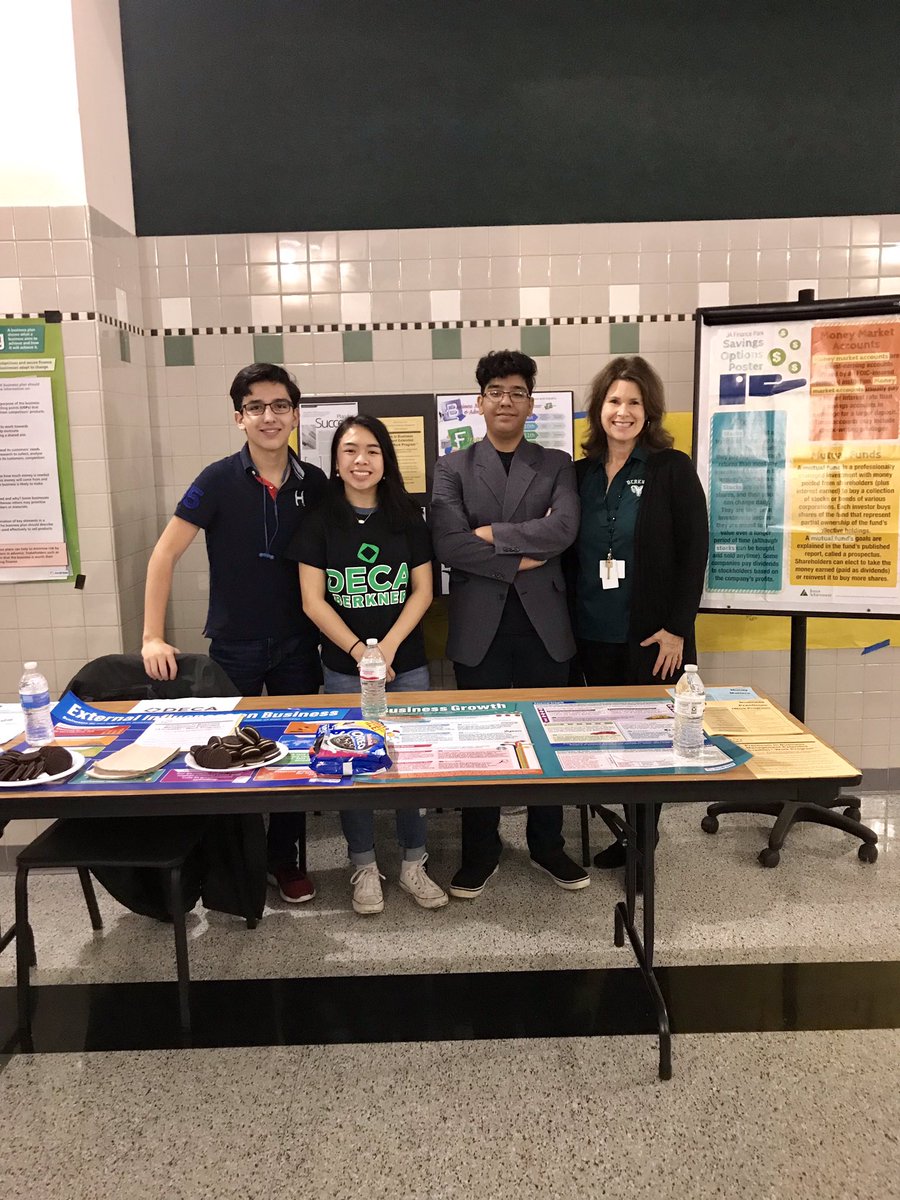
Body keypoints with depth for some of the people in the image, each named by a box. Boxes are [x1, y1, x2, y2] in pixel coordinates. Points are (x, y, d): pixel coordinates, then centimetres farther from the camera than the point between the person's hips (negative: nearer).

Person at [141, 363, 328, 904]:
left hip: (298, 644, 2)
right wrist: (153, 638, -15)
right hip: (235, 645, -2)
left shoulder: (314, 483, -2)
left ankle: (286, 858, 28)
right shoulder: (219, 480, -11)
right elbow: (165, 554, -10)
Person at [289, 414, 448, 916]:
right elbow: (314, 601, -4)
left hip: (407, 664, 1)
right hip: (344, 668, -1)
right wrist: (360, 651, -13)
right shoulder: (320, 521, -1)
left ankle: (414, 863, 22)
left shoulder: (408, 517, 2)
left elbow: (422, 591, 1)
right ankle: (365, 867, 23)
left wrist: (388, 646, -12)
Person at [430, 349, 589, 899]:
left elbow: (564, 529, -12)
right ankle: (480, 851, 26)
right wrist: (519, 561, -12)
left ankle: (548, 844, 30)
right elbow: (449, 544, -10)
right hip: (480, 624, 0)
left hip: (544, 622, 1)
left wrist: (493, 533, -13)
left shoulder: (557, 465, 7)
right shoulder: (454, 468, 4)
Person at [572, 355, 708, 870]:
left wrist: (677, 627, -13)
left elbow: (694, 551, -8)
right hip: (595, 635, 4)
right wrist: (571, 620, 3)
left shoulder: (673, 469, -5)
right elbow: (572, 553, 10)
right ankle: (627, 833, 29)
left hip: (652, 636, -4)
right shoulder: (581, 473, 7)